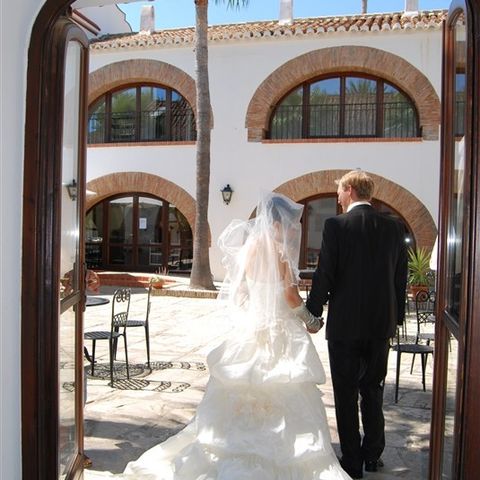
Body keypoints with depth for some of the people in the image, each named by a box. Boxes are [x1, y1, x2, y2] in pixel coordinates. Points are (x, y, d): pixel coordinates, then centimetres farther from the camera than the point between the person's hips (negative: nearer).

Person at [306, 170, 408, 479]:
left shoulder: (336, 226, -11)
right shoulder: (394, 227, 3)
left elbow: (324, 276, -12)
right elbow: (401, 278, 7)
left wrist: (312, 313, 0)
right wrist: (396, 319, 16)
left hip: (345, 324, -5)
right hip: (382, 324, 5)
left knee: (346, 395, 8)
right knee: (373, 390, 19)